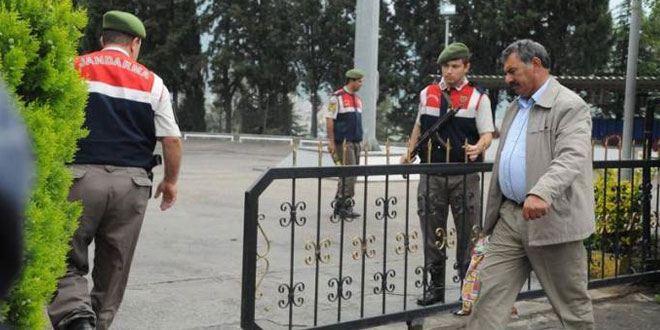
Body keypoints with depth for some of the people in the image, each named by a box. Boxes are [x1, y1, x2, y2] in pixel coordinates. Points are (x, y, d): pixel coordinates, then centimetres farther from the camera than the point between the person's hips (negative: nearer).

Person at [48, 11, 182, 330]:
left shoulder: (74, 68, 7)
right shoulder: (152, 82, 11)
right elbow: (172, 140, 7)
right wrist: (170, 181, 21)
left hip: (80, 176, -1)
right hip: (131, 183, 2)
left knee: (66, 263, 5)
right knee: (113, 268, 13)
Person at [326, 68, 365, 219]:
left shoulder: (357, 98, 17)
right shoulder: (337, 97, -7)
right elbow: (329, 119, -9)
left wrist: (360, 141, 19)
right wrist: (331, 141, -14)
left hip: (355, 142, 8)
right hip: (343, 142, -8)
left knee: (346, 175, 10)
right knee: (349, 173, -13)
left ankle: (339, 205, 17)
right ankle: (345, 206, -9)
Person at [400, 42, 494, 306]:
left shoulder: (478, 97, 0)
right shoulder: (427, 94, 10)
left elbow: (487, 133, -4)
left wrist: (478, 148, -24)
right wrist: (409, 153, 11)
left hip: (464, 175, -3)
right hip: (431, 173, 3)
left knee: (467, 232, 2)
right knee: (431, 231, 8)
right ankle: (435, 285, 19)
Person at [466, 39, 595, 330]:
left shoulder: (570, 106, -10)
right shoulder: (515, 107, 17)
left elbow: (571, 158, -25)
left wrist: (541, 193, -41)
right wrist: (495, 210, 22)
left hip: (551, 219, -7)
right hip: (510, 217, 7)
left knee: (572, 305, 6)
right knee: (490, 295, 1)